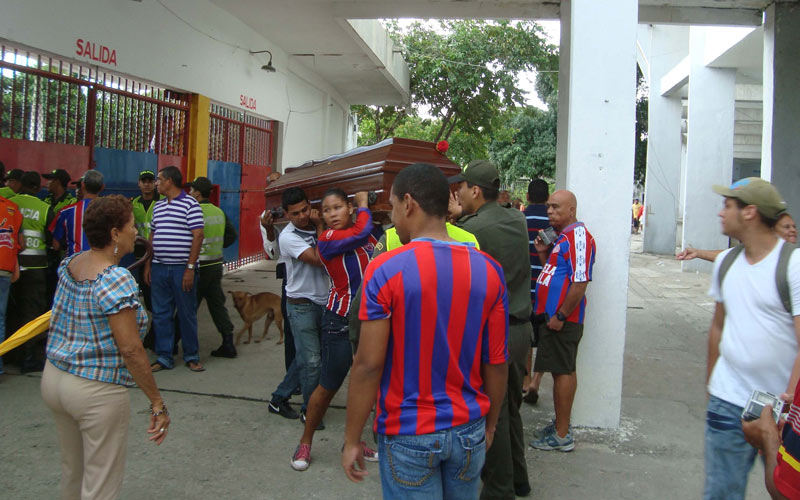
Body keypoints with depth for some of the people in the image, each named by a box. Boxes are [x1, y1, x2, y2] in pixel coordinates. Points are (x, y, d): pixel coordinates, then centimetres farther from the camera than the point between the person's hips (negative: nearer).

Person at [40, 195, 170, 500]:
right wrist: (157, 403, -18)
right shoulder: (116, 280, -21)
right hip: (97, 392, -8)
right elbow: (130, 350, -23)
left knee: (71, 472, 24)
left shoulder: (69, 264, 3)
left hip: (53, 380, 8)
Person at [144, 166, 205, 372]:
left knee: (187, 313, 3)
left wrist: (190, 268, -16)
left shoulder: (190, 204, -7)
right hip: (158, 268, 6)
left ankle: (191, 356, 16)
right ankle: (164, 357, 18)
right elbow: (152, 236, 19)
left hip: (182, 268, -6)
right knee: (160, 314, 9)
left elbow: (198, 236, -12)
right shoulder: (158, 206, 14)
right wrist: (147, 264, 13)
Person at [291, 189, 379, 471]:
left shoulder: (370, 237, 6)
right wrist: (363, 204, -12)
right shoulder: (328, 239, -14)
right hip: (340, 321, -6)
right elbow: (361, 233, -26)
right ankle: (305, 443, 23)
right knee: (328, 386, 4)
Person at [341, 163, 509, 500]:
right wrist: (490, 425, 14)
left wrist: (352, 440, -4)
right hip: (469, 430, 4)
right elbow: (497, 362, 0)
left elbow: (369, 364, -15)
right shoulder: (488, 270, -5)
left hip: (408, 435, -3)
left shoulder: (385, 270, -16)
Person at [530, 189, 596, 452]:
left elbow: (581, 282, -22)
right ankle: (561, 424, 28)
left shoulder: (578, 236, -16)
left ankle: (562, 435, 6)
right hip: (551, 314, 10)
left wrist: (561, 316, -20)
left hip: (563, 319, -10)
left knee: (563, 372, -3)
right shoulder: (562, 236, 15)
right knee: (563, 371, 16)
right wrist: (543, 252, 6)